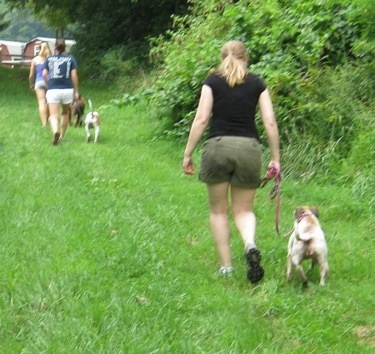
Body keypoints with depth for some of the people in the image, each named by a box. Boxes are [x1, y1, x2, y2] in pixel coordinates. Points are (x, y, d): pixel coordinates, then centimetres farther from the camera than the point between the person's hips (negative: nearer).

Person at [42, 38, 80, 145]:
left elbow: (44, 74, -1)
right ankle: (62, 135, 28)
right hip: (67, 89, 1)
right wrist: (76, 91, 5)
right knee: (65, 113, 22)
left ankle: (55, 131, -36)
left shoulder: (49, 58, 4)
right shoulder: (70, 58, 2)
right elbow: (74, 75, -2)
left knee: (53, 115, -7)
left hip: (53, 90, -1)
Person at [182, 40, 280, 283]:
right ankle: (250, 244, -18)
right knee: (244, 210, 12)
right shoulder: (257, 83, 10)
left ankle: (226, 266, 12)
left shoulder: (213, 81, 6)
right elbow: (270, 122, 4)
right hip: (249, 147, 1)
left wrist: (188, 153, 2)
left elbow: (201, 119, -2)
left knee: (219, 210, 14)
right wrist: (275, 158, 10)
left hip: (217, 146, -1)